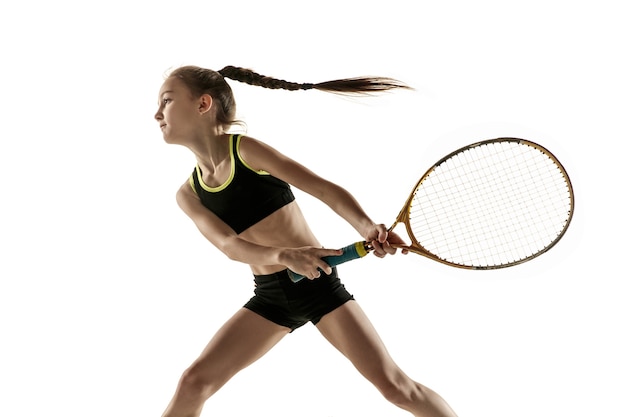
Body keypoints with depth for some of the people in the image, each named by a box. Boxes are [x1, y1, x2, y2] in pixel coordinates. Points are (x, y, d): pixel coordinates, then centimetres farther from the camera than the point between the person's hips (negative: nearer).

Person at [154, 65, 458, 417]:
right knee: (195, 382, -5)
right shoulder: (188, 194, 2)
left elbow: (327, 190, -13)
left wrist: (368, 227, -33)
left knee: (394, 384, -8)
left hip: (318, 283, -4)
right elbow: (230, 245, -13)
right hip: (269, 296, 4)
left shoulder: (247, 150, -10)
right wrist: (285, 255, -34)